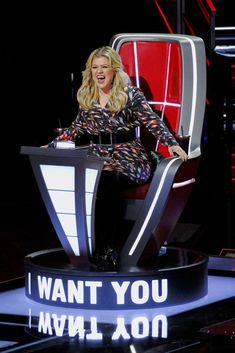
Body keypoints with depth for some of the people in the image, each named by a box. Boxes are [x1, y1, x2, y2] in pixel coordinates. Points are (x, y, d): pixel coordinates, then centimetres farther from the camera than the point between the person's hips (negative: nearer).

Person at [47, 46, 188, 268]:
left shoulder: (130, 94, 1)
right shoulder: (86, 98, 14)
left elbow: (152, 121, -5)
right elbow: (78, 127, 27)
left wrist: (172, 144, -19)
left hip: (128, 158, -4)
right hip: (97, 157, 4)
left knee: (108, 178, -37)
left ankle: (106, 246, -26)